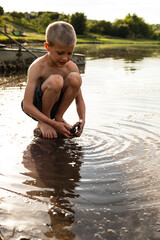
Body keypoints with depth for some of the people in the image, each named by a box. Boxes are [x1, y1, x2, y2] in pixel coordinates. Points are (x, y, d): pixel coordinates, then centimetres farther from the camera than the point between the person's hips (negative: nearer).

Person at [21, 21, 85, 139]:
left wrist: (82, 119, -24)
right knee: (55, 81, -34)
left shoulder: (72, 67, -9)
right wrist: (54, 124, -35)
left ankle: (58, 117, -4)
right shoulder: (37, 67, -24)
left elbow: (79, 100, -3)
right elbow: (27, 106, -29)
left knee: (75, 78, -23)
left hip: (53, 106, 4)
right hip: (36, 108, -4)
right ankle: (42, 123, -10)